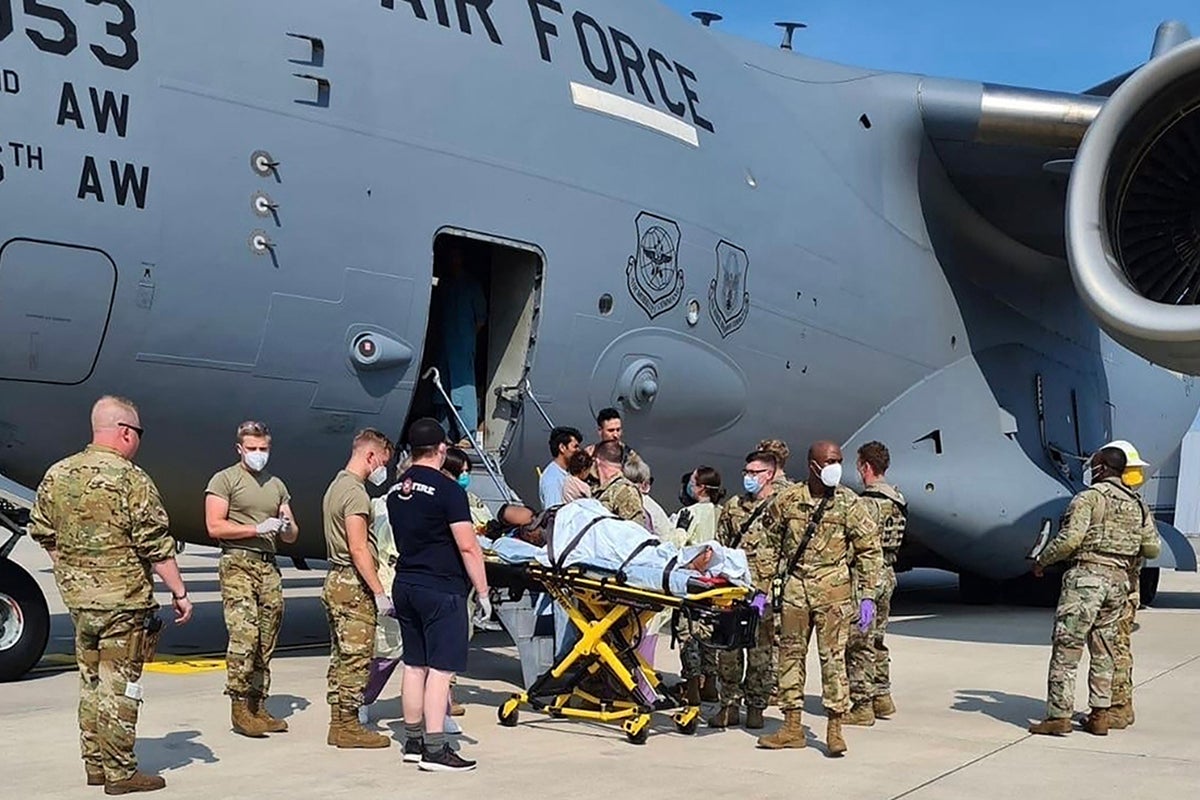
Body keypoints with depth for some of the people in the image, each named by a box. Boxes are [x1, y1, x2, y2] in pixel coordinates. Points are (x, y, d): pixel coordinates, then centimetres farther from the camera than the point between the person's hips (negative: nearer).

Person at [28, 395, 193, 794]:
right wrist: (179, 592, -8)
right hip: (124, 601, -7)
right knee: (119, 686, 1)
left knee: (91, 682, 17)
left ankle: (94, 764, 25)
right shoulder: (131, 479, -15)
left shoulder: (57, 475, 5)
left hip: (79, 600, 7)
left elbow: (42, 533, 13)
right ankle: (119, 772, 7)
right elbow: (157, 547, -15)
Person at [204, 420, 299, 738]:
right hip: (238, 564, -6)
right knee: (244, 635, -15)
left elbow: (291, 537, 22)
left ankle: (258, 706, 10)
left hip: (269, 567, 6)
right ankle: (239, 708, -9)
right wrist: (258, 529, -12)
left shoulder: (277, 485, 20)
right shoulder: (225, 479, 3)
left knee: (266, 641, 5)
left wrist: (287, 526, -2)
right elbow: (215, 526, -8)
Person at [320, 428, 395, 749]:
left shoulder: (336, 486, 16)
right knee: (357, 657, -4)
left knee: (341, 656, 13)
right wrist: (380, 592, -20)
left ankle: (338, 723, 18)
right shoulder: (356, 493, -15)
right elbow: (358, 549, -21)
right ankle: (348, 726, 1)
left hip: (335, 581, 10)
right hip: (354, 585, -10)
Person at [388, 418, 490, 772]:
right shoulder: (447, 490, -14)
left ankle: (414, 742, 21)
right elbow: (468, 547, -15)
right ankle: (435, 749, -5)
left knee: (414, 665, 13)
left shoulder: (396, 491, 11)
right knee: (440, 668, -5)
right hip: (441, 590, -8)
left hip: (405, 585, 8)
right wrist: (483, 592, -10)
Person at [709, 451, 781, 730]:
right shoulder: (732, 506, 15)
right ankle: (729, 705, 12)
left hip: (763, 592, -4)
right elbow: (720, 545, 20)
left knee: (760, 651, 3)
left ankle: (756, 707, 14)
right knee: (728, 650, 3)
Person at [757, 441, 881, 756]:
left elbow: (869, 550, 0)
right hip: (793, 588, 3)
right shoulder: (788, 499, 4)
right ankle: (792, 727, 17)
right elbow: (769, 541, 12)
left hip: (832, 591, -3)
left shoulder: (849, 503, -2)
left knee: (833, 656, -4)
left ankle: (834, 729, 4)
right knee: (790, 653, 7)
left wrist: (867, 597, -6)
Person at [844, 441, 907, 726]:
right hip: (888, 574, 10)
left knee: (859, 644, -3)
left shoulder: (869, 503, -18)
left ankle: (862, 705, 1)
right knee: (876, 640, 19)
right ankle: (882, 697, 25)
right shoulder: (896, 499, 11)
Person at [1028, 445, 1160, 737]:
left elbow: (1069, 539, -16)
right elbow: (1152, 548, 11)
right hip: (1118, 581, 7)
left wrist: (1041, 560, -2)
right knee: (1103, 653, 13)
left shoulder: (1088, 498, -7)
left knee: (1066, 650, -4)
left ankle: (1059, 716, -5)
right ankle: (1099, 716, 14)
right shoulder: (1138, 505, 13)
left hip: (1086, 575, -7)